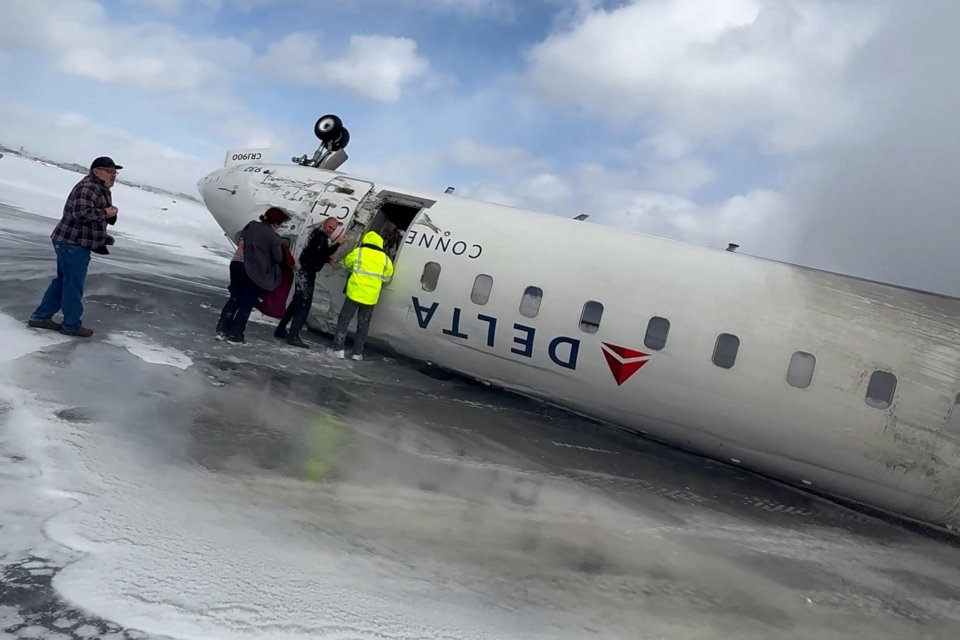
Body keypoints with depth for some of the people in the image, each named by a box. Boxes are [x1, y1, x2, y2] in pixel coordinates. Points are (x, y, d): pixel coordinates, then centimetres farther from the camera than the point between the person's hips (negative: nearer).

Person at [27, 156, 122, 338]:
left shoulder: (102, 189, 16)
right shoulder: (88, 187, -18)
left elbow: (102, 214, 23)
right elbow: (82, 212, -31)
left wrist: (111, 213, 2)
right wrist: (105, 213, -20)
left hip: (75, 242, 11)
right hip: (73, 243, -11)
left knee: (63, 280, 16)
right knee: (73, 283, -2)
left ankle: (41, 316, 24)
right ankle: (72, 325, 7)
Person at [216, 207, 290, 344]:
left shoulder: (251, 225, 6)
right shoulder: (274, 237, -10)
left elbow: (239, 238, 22)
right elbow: (278, 259, -2)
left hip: (236, 264, 6)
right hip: (254, 272, -5)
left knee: (234, 298, 17)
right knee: (246, 304, 6)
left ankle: (222, 330, 15)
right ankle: (235, 335, 9)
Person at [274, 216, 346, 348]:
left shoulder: (318, 233, 17)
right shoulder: (321, 235, -13)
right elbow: (322, 253, -25)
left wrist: (328, 260, 12)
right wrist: (338, 244, -25)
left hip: (304, 272, 10)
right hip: (307, 273, -10)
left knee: (297, 302, 16)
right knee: (304, 304, -9)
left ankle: (280, 331, 23)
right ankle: (293, 336, -9)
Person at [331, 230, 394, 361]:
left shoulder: (358, 252, -3)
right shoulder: (385, 259, 4)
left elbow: (346, 263, 12)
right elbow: (387, 277, 13)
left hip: (355, 293, -2)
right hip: (371, 297, 2)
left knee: (344, 320, 8)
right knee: (363, 325, 14)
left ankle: (338, 349, 3)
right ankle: (357, 352, 15)